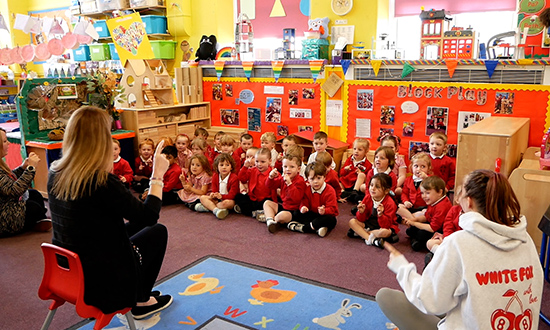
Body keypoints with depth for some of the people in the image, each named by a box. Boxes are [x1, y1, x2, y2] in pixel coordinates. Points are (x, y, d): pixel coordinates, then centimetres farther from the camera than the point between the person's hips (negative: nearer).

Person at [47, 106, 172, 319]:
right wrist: (158, 175, -9)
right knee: (158, 231, 15)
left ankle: (139, 294, 38)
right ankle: (140, 301, 27)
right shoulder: (103, 182, -29)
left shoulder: (54, 174, -6)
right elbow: (149, 216, -19)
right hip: (103, 279, -7)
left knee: (133, 226, 26)